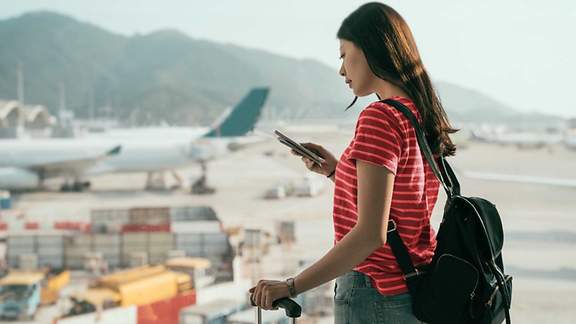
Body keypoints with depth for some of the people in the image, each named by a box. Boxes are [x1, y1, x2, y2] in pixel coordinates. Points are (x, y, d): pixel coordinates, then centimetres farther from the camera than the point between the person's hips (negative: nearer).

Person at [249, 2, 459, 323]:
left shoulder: (380, 118, -17)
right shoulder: (423, 115, 8)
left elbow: (371, 234, -24)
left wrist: (291, 286, -21)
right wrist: (336, 170, 12)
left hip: (377, 297, -9)